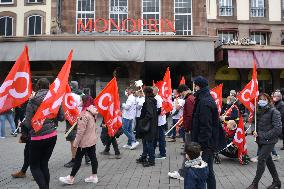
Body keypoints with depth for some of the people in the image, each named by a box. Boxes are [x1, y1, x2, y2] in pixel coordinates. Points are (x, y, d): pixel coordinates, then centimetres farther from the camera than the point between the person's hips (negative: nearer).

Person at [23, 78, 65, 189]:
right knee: (44, 164, 18)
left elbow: (28, 123, -12)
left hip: (38, 138, -4)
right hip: (52, 135, 5)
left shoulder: (32, 102, -12)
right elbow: (61, 117, 3)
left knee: (34, 166, 11)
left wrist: (22, 122, 10)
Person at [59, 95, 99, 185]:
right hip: (92, 139, 8)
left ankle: (70, 178, 15)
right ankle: (94, 177, 21)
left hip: (85, 141, -8)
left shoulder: (85, 114, -22)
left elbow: (81, 130, -21)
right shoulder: (93, 112, 5)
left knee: (78, 159, 3)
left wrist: (76, 142, -15)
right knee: (93, 157, 12)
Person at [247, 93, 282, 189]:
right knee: (268, 160, 15)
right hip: (260, 141, 7)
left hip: (269, 141, -7)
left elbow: (278, 128, -18)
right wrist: (255, 131, 1)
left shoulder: (274, 112, -12)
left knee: (261, 160, -7)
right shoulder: (259, 111, 9)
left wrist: (264, 136, -18)